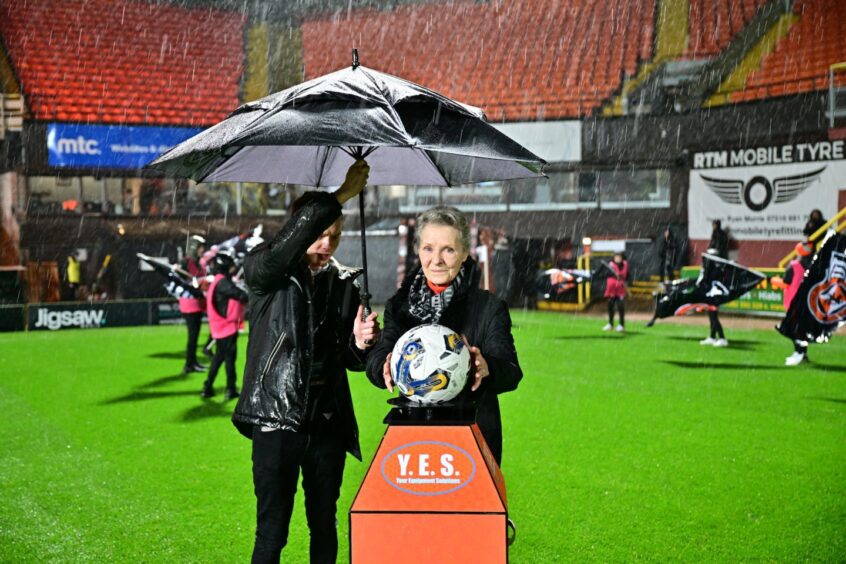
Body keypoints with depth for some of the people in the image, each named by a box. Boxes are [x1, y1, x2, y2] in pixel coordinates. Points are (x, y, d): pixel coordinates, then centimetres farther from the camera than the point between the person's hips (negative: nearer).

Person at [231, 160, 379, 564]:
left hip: (327, 424, 4)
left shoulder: (344, 283, 9)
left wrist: (360, 343, -9)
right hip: (277, 420, -4)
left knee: (324, 527, 13)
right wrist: (340, 196, -29)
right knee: (272, 531, -1)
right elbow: (285, 246, -28)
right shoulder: (266, 273, -3)